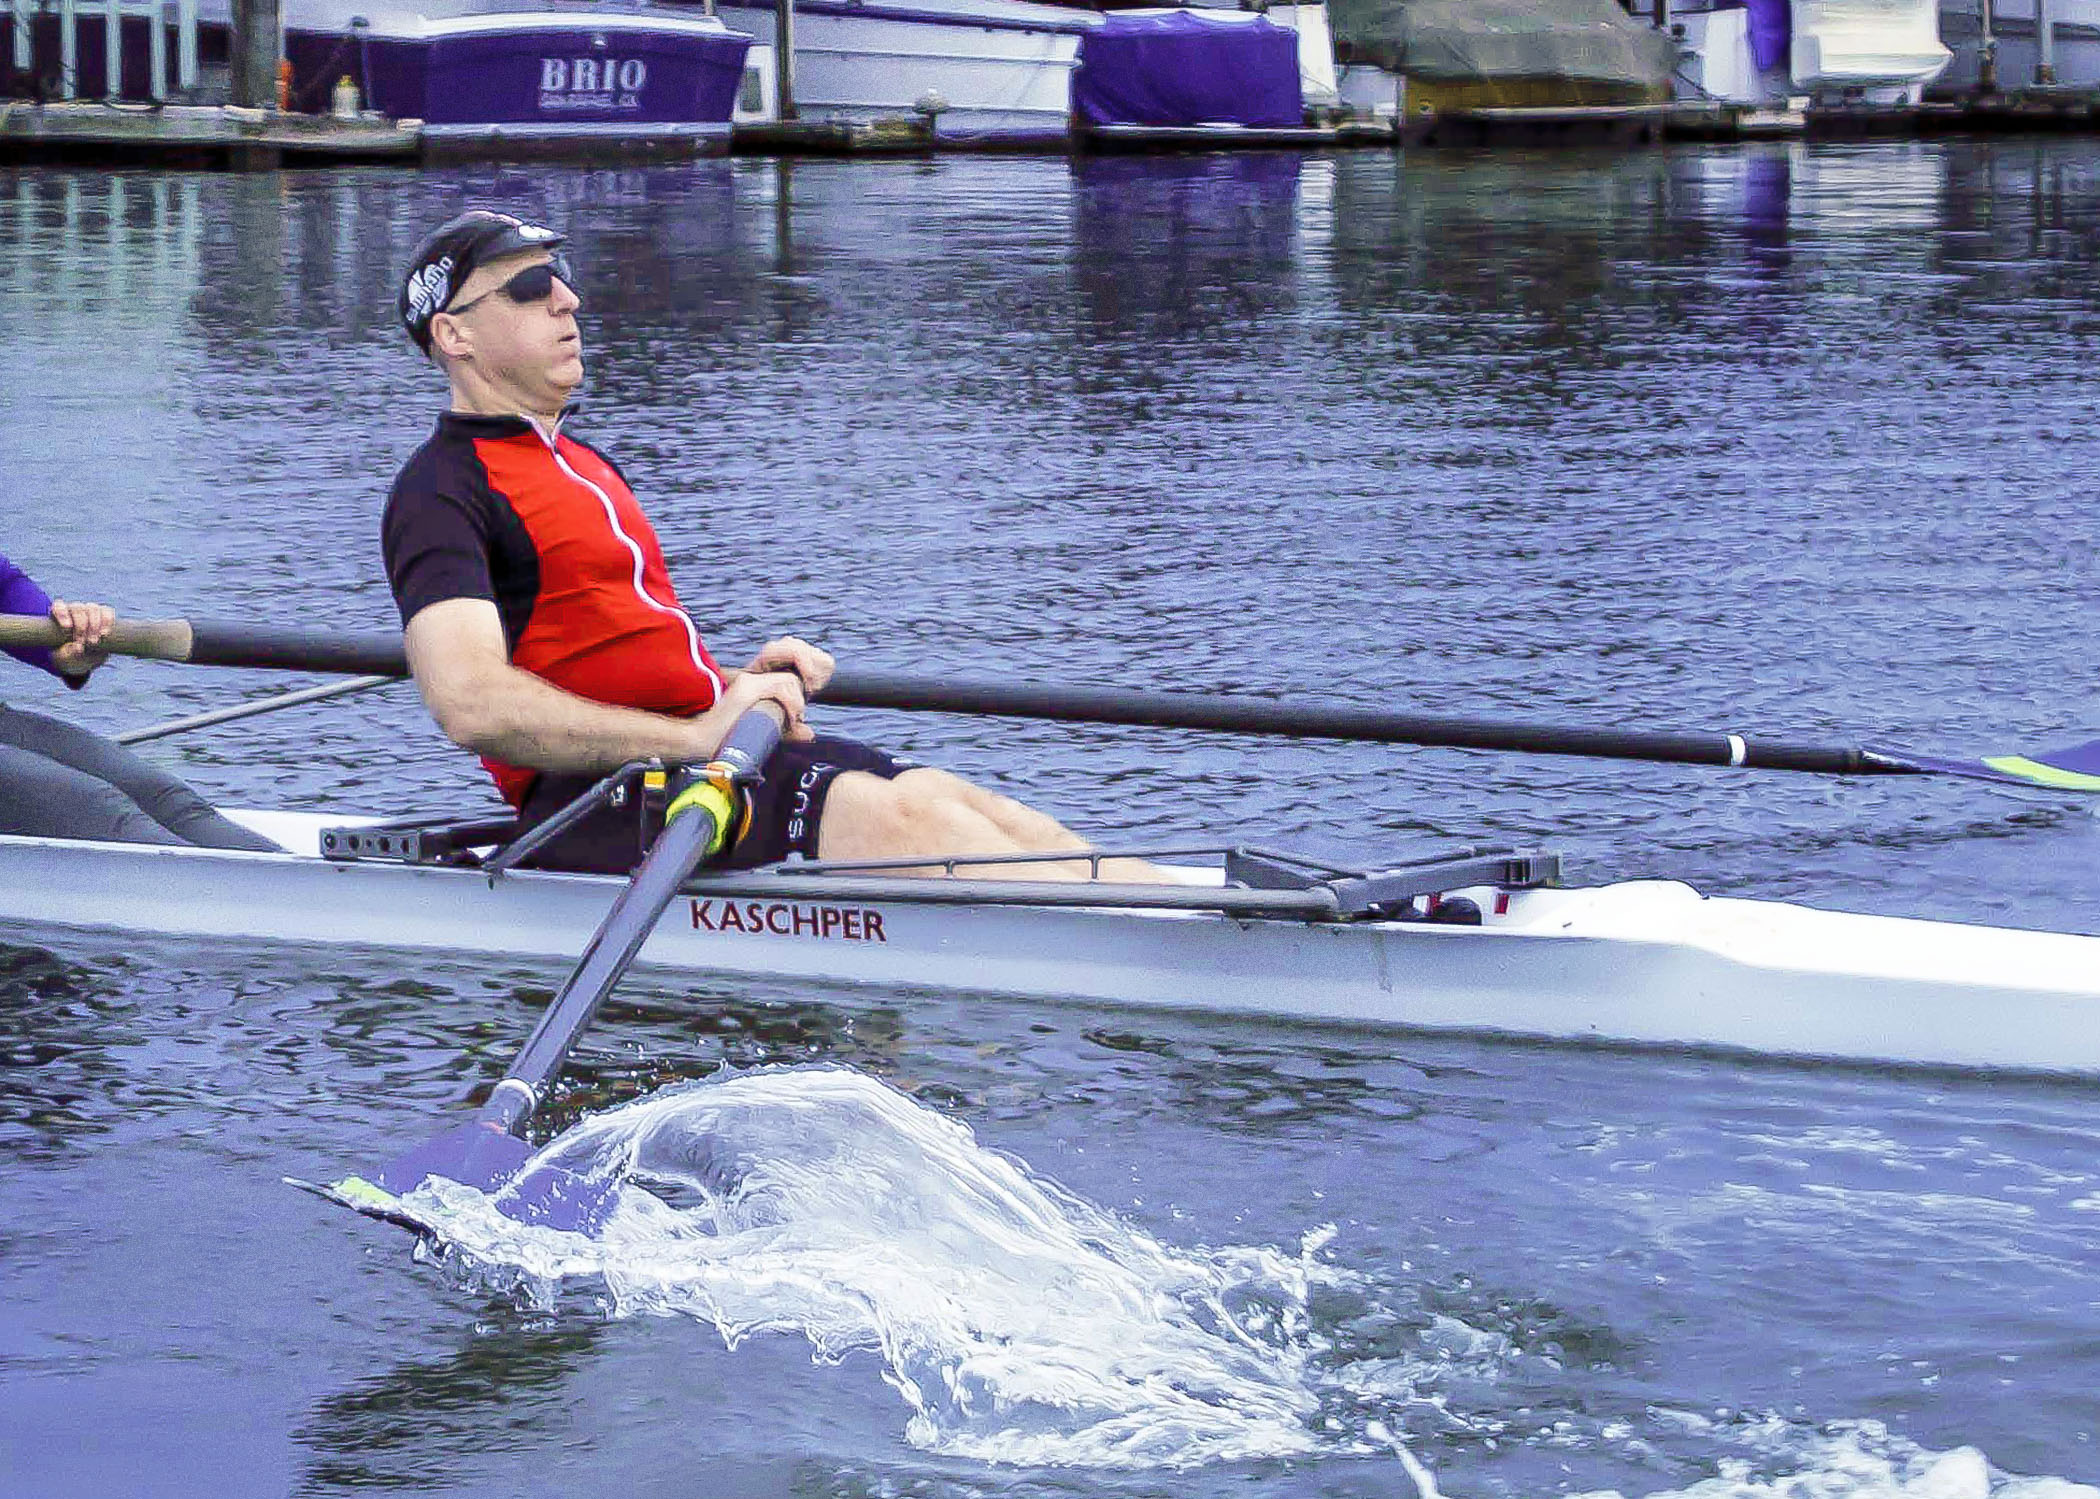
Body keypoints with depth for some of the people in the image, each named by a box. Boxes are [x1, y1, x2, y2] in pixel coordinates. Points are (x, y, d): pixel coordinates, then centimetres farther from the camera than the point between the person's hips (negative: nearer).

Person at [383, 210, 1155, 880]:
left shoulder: (584, 465, 27)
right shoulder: (441, 490, -6)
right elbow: (472, 705, -21)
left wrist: (731, 686, 10)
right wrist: (693, 733, -23)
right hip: (598, 799, -9)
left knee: (960, 803, -11)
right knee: (893, 814, -26)